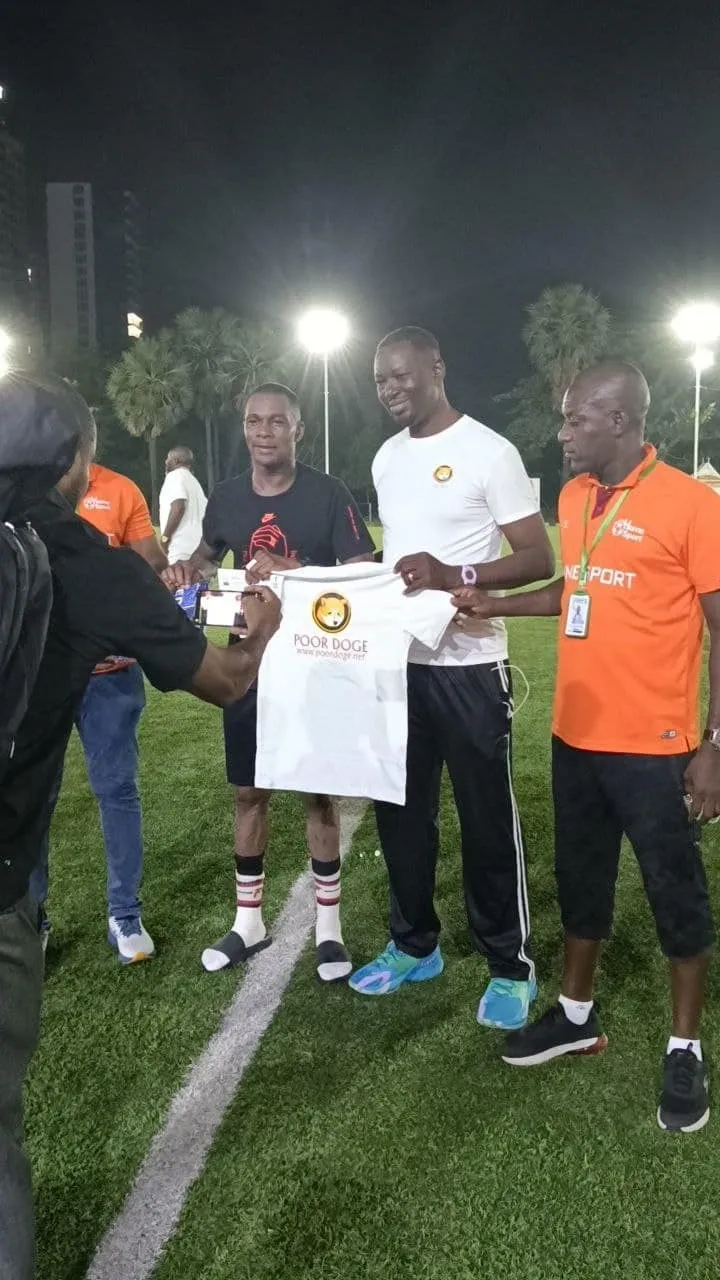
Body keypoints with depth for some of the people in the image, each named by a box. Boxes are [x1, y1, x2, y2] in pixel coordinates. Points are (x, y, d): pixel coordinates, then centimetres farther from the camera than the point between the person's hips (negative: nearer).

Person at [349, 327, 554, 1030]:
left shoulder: (488, 451, -10)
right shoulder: (386, 458, 12)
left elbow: (539, 560, -13)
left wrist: (454, 576, -26)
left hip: (467, 666, -7)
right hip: (397, 662, 7)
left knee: (487, 818, 3)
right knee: (400, 810, 15)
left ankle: (510, 966, 20)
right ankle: (413, 945, 33)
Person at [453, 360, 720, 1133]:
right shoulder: (574, 498, 7)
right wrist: (495, 606, 9)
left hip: (654, 745, -6)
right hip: (576, 735, 7)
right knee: (580, 878, 19)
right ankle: (576, 1015, 37)